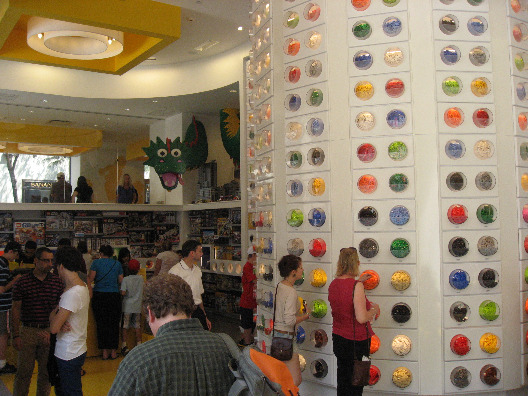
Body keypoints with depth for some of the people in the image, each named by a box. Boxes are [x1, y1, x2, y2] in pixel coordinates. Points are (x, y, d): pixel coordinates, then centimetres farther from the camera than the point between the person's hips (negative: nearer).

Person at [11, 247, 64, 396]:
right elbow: (16, 309, -1)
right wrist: (16, 335, -4)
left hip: (49, 331, 2)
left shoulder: (57, 282, 1)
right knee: (24, 371, 5)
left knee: (46, 371, 11)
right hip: (28, 331, -2)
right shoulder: (22, 282, -4)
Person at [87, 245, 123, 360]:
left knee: (101, 324, 7)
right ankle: (113, 351, 12)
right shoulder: (117, 264, 4)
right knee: (114, 324, 9)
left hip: (99, 296, -1)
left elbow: (90, 278, -8)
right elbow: (121, 281, 6)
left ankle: (105, 351, 10)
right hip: (114, 296, 1)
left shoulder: (96, 262, -2)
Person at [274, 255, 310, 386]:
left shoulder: (279, 285, 7)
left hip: (276, 332, 10)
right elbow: (289, 320, -24)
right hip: (285, 336, -10)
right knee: (295, 380, -1)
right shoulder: (291, 292, -20)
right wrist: (306, 315, -10)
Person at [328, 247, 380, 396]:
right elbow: (362, 318, -24)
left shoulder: (333, 284, 1)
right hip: (356, 340, -6)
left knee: (342, 377, 20)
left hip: (338, 338, 6)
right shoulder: (356, 286, -21)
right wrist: (374, 309, -6)